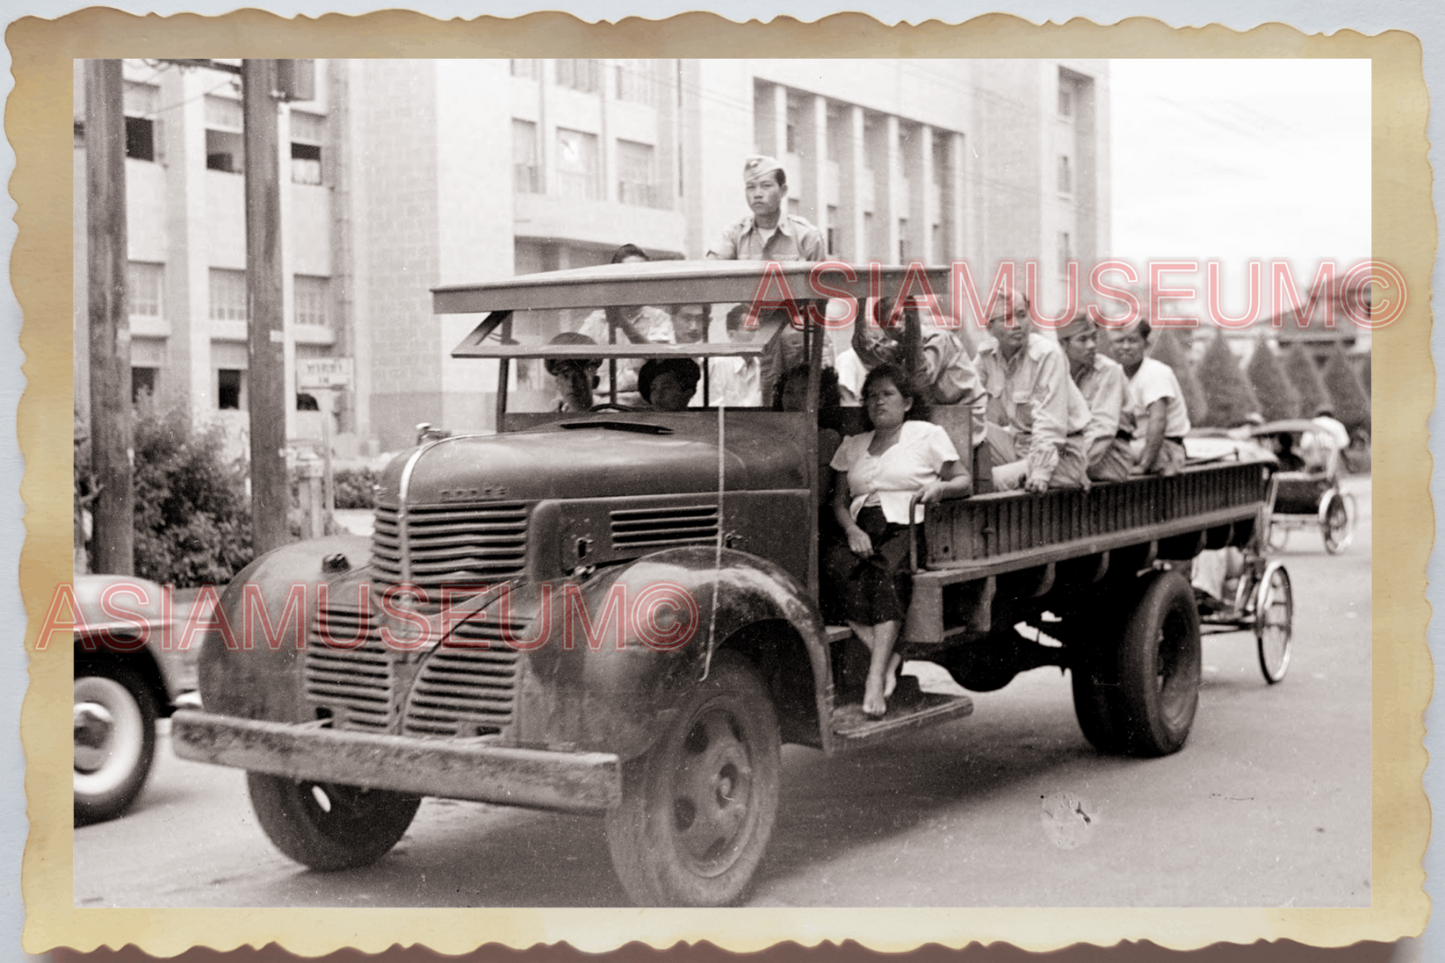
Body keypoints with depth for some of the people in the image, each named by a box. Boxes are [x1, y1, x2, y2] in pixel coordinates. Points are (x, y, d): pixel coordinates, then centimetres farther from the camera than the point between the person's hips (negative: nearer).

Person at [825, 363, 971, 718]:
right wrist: (851, 529, -3)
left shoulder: (928, 435, 16)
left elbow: (964, 480, 13)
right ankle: (884, 655, -34)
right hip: (863, 532, 3)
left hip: (907, 528, -3)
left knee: (886, 571, -37)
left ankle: (876, 676, -42)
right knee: (835, 562, -33)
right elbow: (839, 500, 18)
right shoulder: (851, 447, 26)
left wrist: (941, 487, -11)